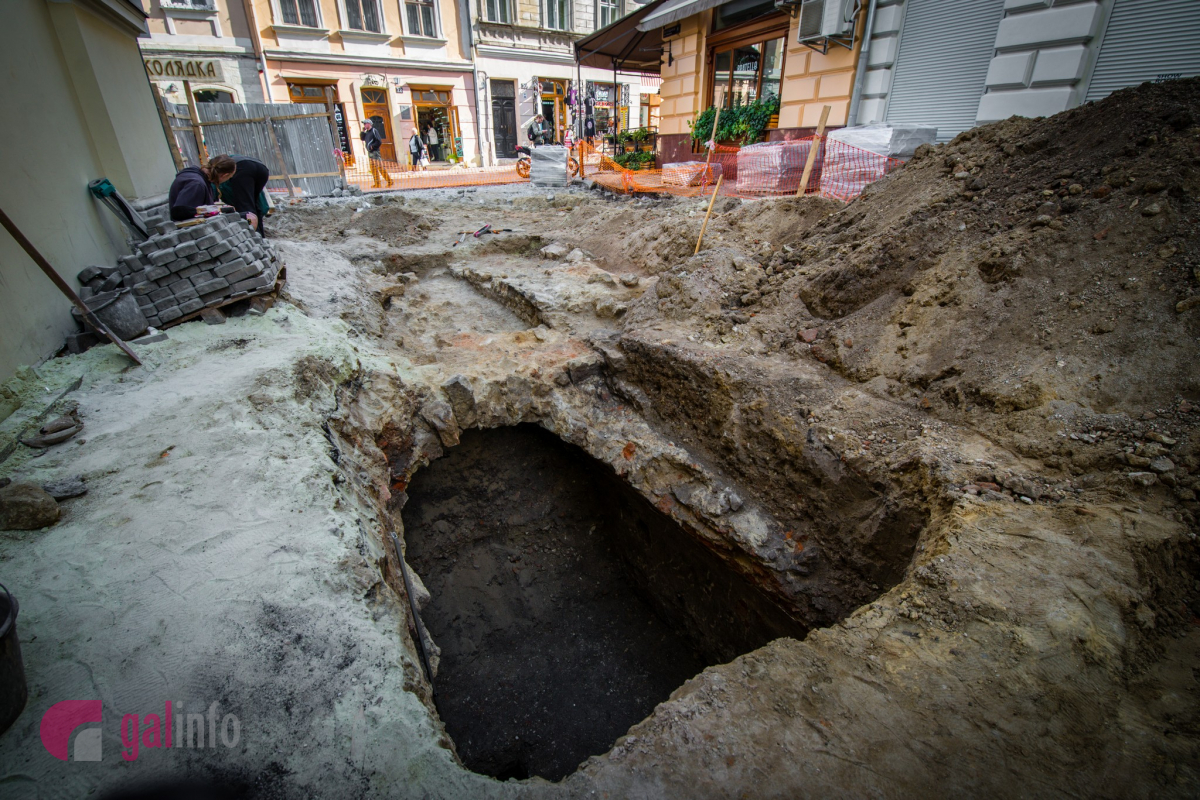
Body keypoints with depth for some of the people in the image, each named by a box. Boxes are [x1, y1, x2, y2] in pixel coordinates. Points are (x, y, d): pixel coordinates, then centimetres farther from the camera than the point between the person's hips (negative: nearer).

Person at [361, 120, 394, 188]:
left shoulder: (374, 131, -7)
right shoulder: (367, 132, 16)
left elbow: (379, 141, -15)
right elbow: (363, 139, 17)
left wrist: (372, 146, -14)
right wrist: (363, 131, 6)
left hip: (375, 152, -8)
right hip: (370, 153, 9)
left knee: (380, 167, -10)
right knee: (373, 169, 7)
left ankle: (389, 181, -6)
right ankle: (377, 184, 9)